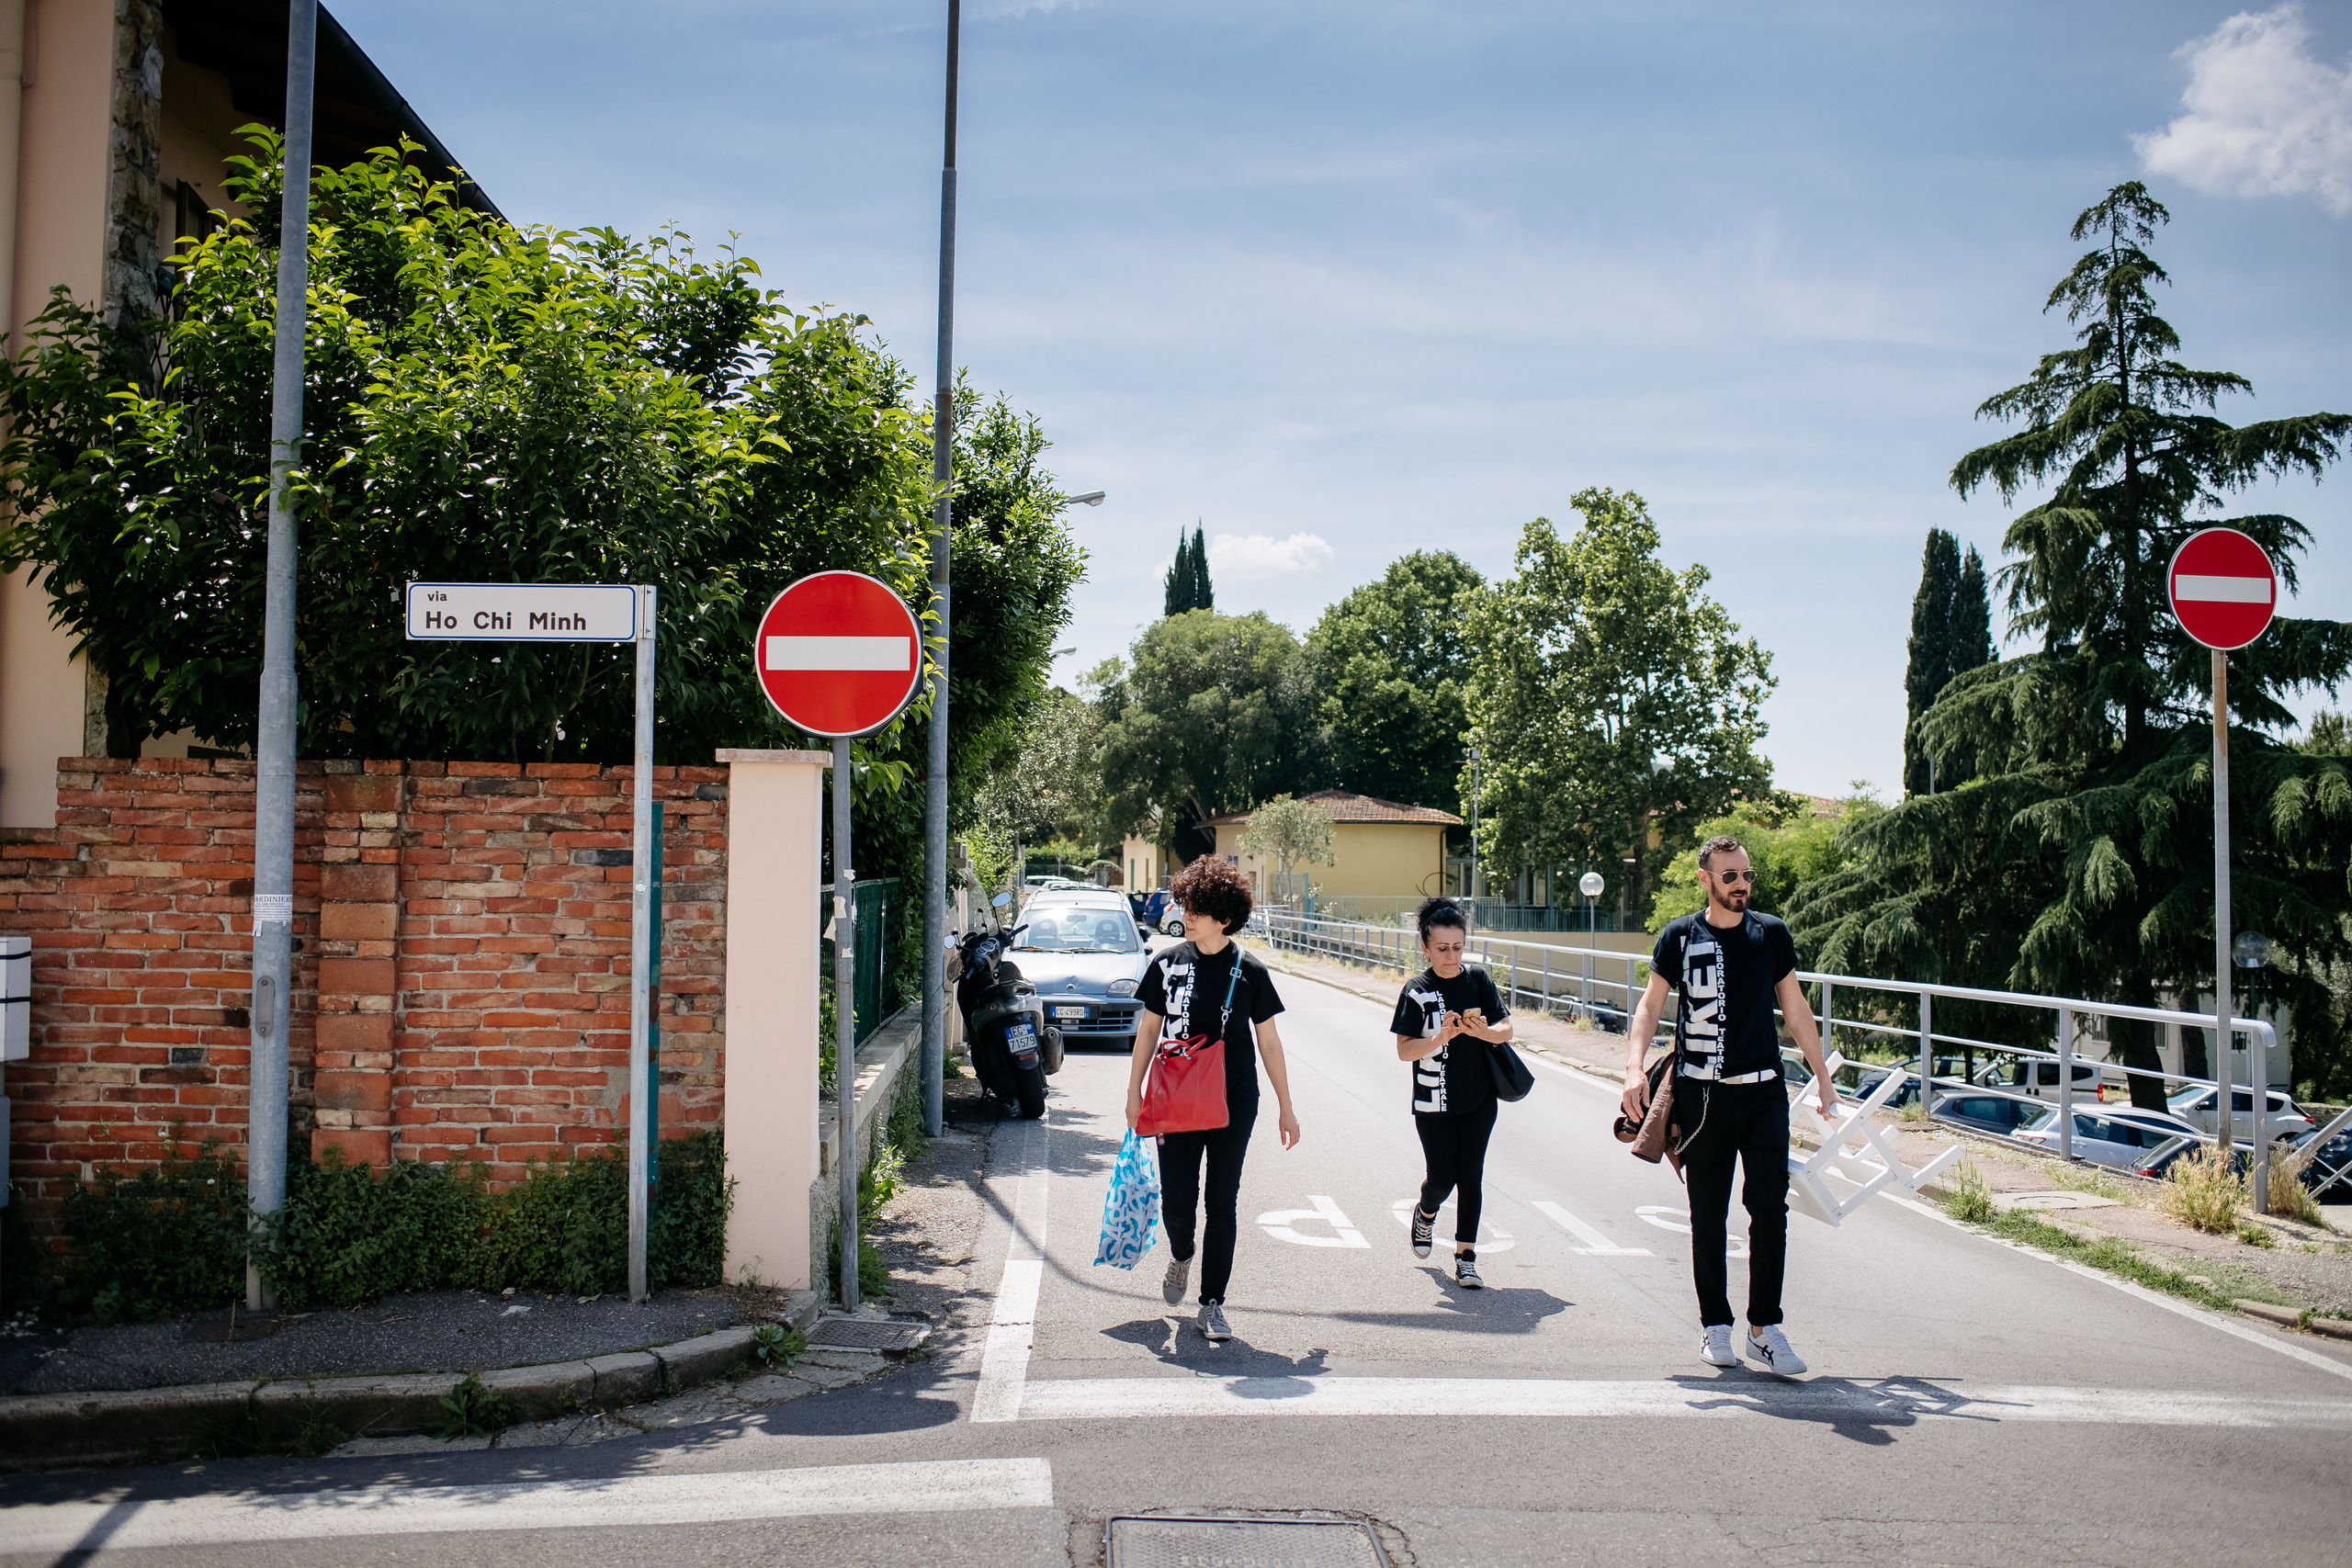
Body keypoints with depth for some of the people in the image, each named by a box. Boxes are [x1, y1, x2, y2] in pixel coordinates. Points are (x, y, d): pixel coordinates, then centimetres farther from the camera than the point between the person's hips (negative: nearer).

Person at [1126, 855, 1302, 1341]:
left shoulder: (1249, 971, -3)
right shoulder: (1167, 963, 0)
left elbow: (1269, 1041, 3)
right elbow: (1148, 1029, 8)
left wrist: (1286, 1108, 5)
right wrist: (1134, 1092, 6)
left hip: (1234, 1104, -1)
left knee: (1222, 1205, 3)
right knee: (1177, 1201, 0)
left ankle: (1212, 1303, 14)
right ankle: (1181, 1255, 34)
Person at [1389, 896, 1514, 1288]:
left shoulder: (1478, 979, -2)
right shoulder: (1417, 991, -9)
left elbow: (1506, 1029, -1)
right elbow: (1404, 1050, -12)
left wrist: (1483, 1031, -22)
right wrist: (1440, 1037, -29)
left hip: (1479, 1098, 2)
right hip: (1433, 1101, -2)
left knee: (1470, 1175, 0)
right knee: (1442, 1178, 2)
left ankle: (1465, 1257, 7)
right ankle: (1425, 1212, 37)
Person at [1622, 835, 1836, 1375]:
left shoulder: (1771, 934, 6)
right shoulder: (1680, 936, 1)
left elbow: (1796, 1010, 14)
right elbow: (1650, 1006, 4)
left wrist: (1823, 1079, 14)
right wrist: (1635, 1067, -11)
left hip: (1764, 1092, 1)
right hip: (1701, 1094, -1)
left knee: (1770, 1209, -6)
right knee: (1708, 1216, 5)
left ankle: (1764, 1327, 3)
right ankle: (1715, 1325, 17)